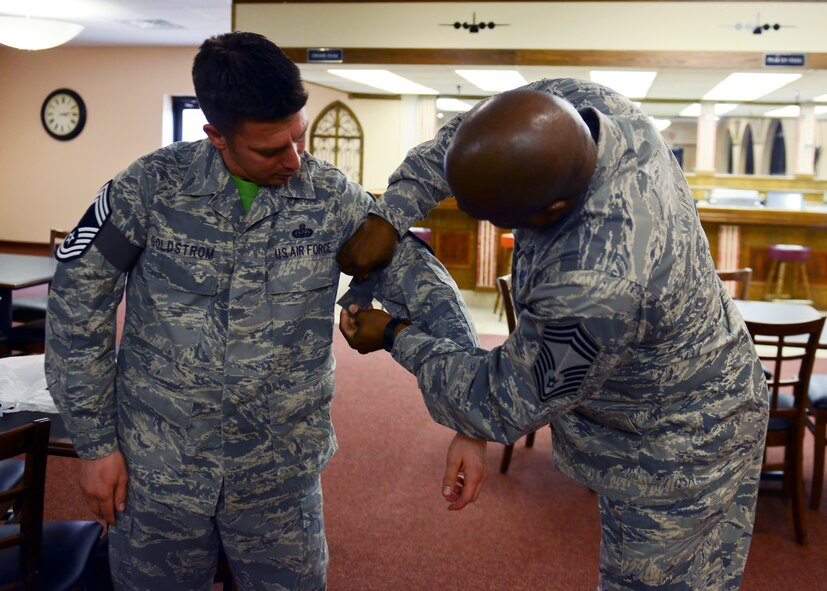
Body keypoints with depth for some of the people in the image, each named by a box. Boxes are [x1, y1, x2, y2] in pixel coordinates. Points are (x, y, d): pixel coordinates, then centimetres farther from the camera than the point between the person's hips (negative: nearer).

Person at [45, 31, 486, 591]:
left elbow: (425, 288, -7)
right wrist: (96, 442, -3)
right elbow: (78, 302, -3)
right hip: (156, 469, 0)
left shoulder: (332, 197, -9)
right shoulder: (153, 185, -11)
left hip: (282, 477, 1)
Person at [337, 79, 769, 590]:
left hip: (676, 452, -8)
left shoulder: (597, 287, -44)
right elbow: (453, 142, 0)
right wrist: (388, 218, -12)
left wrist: (397, 338, -13)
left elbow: (503, 408, -26)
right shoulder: (566, 105, -21)